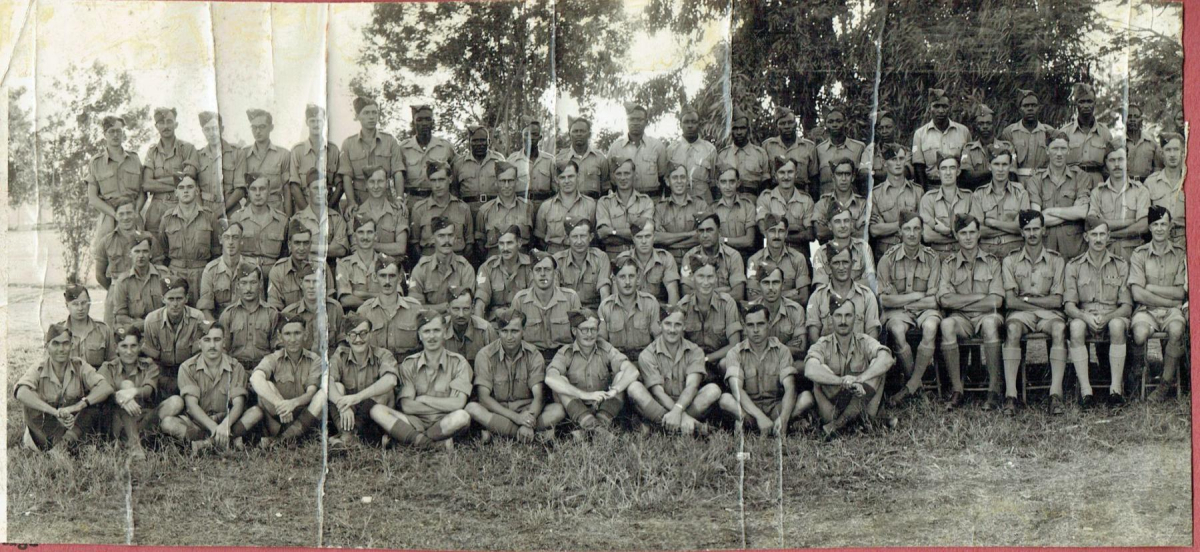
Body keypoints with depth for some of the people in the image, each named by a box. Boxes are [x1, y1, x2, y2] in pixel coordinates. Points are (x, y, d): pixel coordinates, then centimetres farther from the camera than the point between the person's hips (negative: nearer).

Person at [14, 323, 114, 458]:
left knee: (95, 401, -19)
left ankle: (63, 444, -25)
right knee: (30, 401, -24)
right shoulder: (38, 371, -6)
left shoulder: (79, 367, 0)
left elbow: (106, 388, -17)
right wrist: (55, 412, -40)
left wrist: (78, 406, -33)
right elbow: (21, 393, -28)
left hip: (76, 429, 1)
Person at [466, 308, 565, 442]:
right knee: (472, 408, -33)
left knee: (558, 410, -25)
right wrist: (516, 417, -27)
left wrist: (528, 423, -32)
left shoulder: (533, 355, -2)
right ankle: (538, 434, -31)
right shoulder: (485, 355, -7)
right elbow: (483, 397, -14)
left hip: (526, 411, 1)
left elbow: (538, 396, -11)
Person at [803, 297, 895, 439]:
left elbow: (887, 359, -20)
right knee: (819, 374, -22)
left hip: (862, 407, 2)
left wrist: (859, 379, -35)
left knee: (877, 364, -18)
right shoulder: (822, 345, -1)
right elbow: (810, 371, -24)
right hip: (831, 408, -2)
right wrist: (844, 381, -34)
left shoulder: (864, 342, 4)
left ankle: (837, 425, -29)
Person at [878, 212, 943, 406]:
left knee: (930, 327, -34)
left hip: (925, 310, 1)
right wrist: (917, 295, -6)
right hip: (897, 311, 0)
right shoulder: (888, 259, -2)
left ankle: (911, 385, -26)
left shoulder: (932, 258, 0)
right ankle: (916, 382, -17)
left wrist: (900, 299, -8)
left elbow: (933, 301, -5)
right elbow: (885, 300, -5)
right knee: (897, 330, -34)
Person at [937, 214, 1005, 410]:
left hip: (985, 316, 0)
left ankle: (994, 391, -34)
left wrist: (960, 302, -9)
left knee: (990, 322, -36)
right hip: (961, 319, 0)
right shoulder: (948, 263, 8)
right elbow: (944, 300, -7)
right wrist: (980, 296, -9)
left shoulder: (991, 262, 8)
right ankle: (956, 390, -30)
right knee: (947, 324, -34)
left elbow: (996, 301, -4)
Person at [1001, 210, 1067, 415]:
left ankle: (1056, 394, -42)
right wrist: (1042, 302, -7)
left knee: (1059, 328, -35)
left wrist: (1026, 299, -4)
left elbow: (1057, 301, 2)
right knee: (1012, 328, -35)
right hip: (1021, 313, 0)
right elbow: (1010, 301, -1)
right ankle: (1010, 395, -41)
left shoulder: (1056, 261, 11)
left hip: (1048, 314, 0)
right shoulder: (1010, 261, 10)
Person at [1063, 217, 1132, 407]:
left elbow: (1127, 306, 2)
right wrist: (1086, 316, -23)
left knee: (1117, 325, -35)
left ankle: (1116, 388, -32)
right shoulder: (1073, 266, 7)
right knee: (1076, 326, -35)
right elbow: (1069, 305, -1)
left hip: (1112, 316, 0)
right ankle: (1085, 389, -34)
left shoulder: (1121, 265, 8)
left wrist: (1106, 317, -18)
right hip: (1083, 315, 0)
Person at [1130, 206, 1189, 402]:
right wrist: (1169, 301, -7)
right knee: (1140, 334, -34)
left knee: (1176, 330, -34)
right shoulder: (1139, 255, 3)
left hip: (1173, 311, 1)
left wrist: (1150, 287, -5)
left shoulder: (1180, 255, 7)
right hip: (1146, 310, -1)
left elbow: (1181, 293, 1)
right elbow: (1138, 294, -6)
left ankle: (1167, 382, -18)